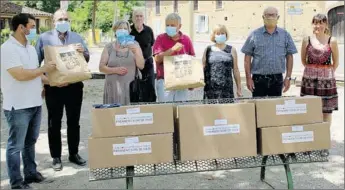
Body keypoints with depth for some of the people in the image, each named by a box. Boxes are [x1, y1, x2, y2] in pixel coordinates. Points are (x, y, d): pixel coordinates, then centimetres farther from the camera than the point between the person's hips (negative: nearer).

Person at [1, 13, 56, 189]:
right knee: (16, 145, 3)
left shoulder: (31, 48, 12)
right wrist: (44, 69, -13)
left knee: (30, 142, 19)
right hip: (18, 106, -8)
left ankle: (31, 173, 32)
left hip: (35, 103, 8)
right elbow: (21, 75, -24)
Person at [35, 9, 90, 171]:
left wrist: (83, 52, -11)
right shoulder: (44, 38, 1)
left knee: (74, 121, 11)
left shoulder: (77, 37, 9)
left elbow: (86, 59, 10)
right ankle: (56, 157, 15)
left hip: (75, 86, 2)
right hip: (53, 87, -2)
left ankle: (74, 154, 23)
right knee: (54, 123, 5)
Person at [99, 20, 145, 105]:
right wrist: (115, 70, -14)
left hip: (131, 87, 0)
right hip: (113, 88, 0)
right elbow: (101, 67, 2)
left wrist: (136, 52, -15)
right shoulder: (109, 47, 6)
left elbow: (141, 66, 0)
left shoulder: (134, 45, 7)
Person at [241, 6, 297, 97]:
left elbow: (289, 57, 8)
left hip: (277, 79, 2)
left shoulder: (285, 35, 6)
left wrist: (288, 77, 2)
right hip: (258, 79, -2)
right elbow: (247, 57, 0)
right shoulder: (254, 35, 0)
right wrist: (248, 78, -5)